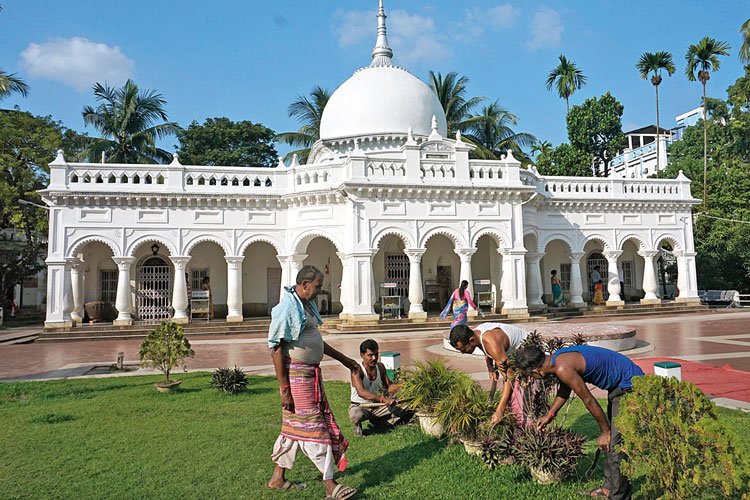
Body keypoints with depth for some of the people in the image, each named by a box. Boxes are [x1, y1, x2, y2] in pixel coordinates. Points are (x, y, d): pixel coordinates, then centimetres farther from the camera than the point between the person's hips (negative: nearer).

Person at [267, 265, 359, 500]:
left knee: (294, 426, 16)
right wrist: (284, 389, -19)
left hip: (311, 374, 10)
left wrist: (343, 359, 27)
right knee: (313, 429, -4)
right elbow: (276, 349, -18)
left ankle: (278, 478, 28)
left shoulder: (308, 305, 14)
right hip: (297, 375, -10)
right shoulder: (287, 308, -16)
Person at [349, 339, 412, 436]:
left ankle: (380, 423, 8)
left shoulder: (380, 367, 0)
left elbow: (388, 387, 4)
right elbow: (361, 392, -36)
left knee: (406, 410, -10)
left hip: (377, 406, 6)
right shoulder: (357, 370, -21)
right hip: (359, 406, -6)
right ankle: (357, 425, -4)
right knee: (356, 415, -42)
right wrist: (383, 399, -48)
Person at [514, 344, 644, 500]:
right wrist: (550, 414, 26)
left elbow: (589, 400, -20)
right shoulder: (557, 358, 2)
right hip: (617, 384, 10)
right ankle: (609, 487, 31)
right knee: (611, 442, 19)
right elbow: (565, 389, 20)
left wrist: (605, 432, -8)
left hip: (629, 386, -10)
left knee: (614, 443, -6)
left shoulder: (563, 368, -28)